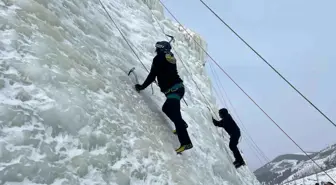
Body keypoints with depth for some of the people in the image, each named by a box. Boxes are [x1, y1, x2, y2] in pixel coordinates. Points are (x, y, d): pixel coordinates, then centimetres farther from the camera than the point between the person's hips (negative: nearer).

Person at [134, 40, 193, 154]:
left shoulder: (159, 58, -6)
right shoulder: (170, 58, 16)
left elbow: (152, 76, -8)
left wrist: (142, 87, 3)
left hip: (173, 90, -9)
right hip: (178, 88, 9)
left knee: (175, 115, -16)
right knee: (166, 108, 28)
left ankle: (186, 142, -24)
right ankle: (182, 125, 35)